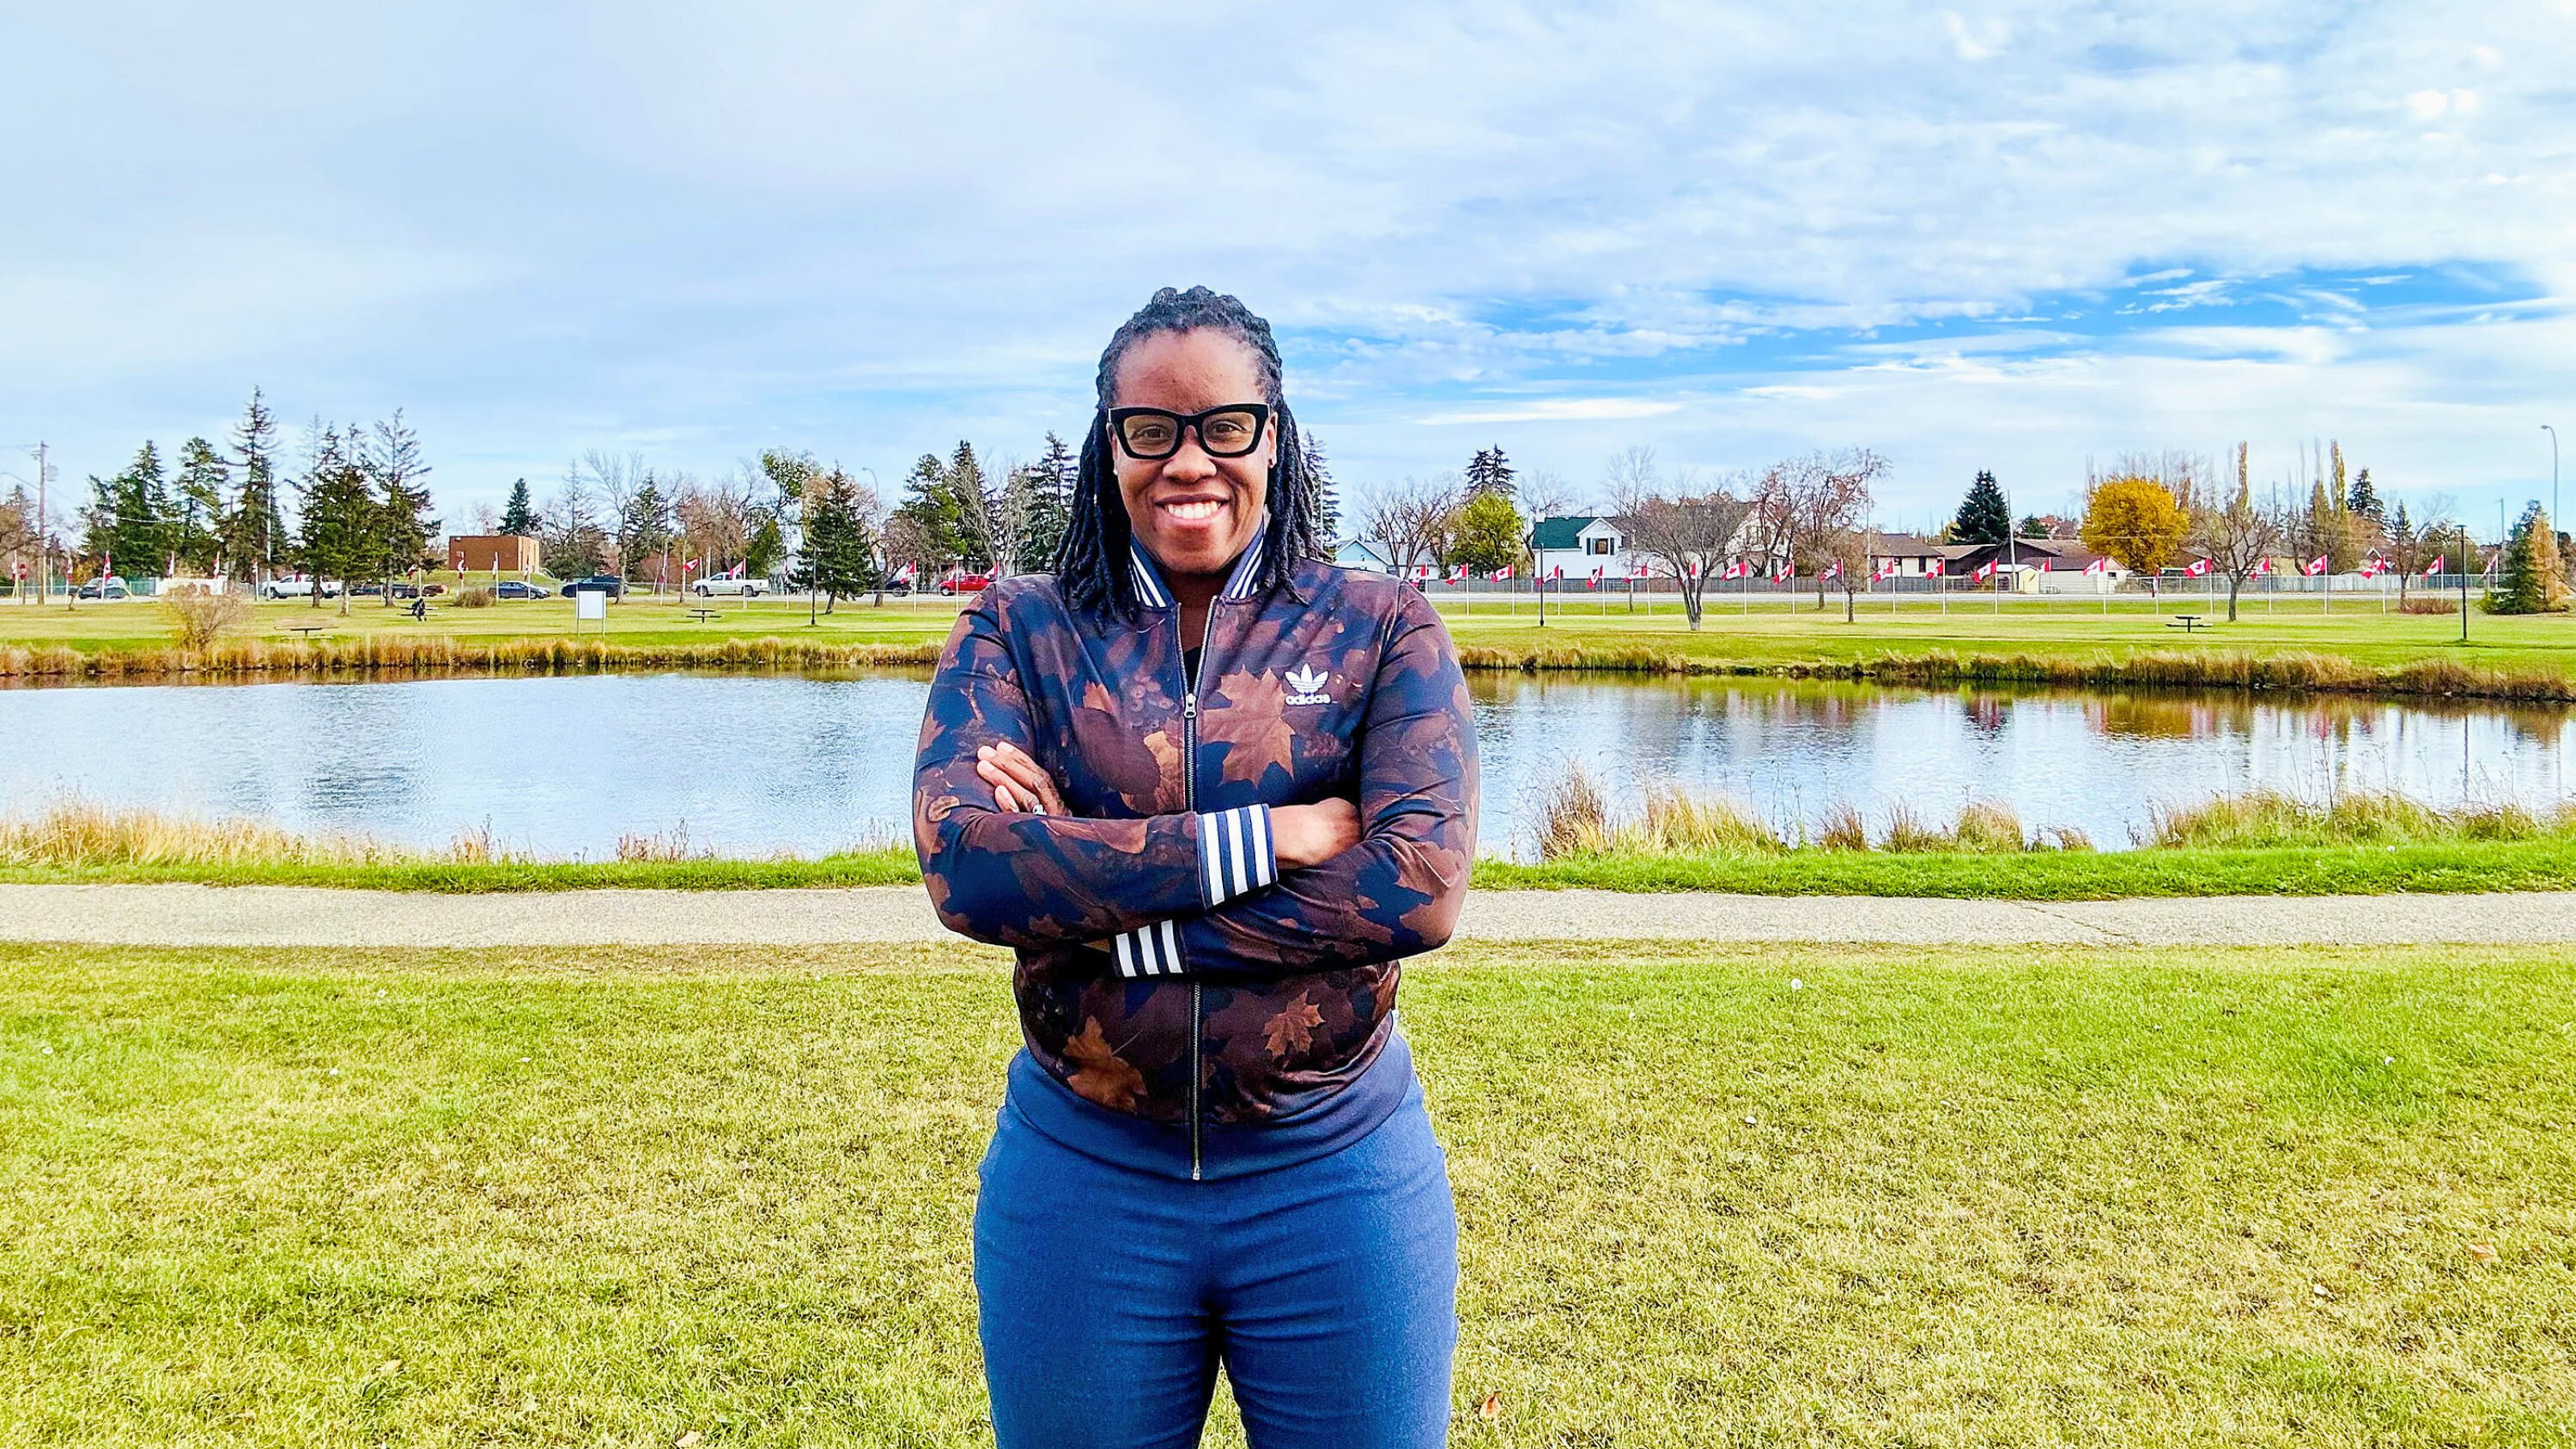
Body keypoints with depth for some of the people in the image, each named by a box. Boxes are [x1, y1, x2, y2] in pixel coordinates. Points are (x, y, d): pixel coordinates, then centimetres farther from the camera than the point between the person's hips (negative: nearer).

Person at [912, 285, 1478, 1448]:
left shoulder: (1382, 631, -2)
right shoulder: (1017, 631, 0)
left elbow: (1421, 885, -16)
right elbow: (962, 863, -17)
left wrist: (1089, 895, -18)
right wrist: (1266, 837, -21)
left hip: (1335, 1171, 0)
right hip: (1080, 1169, 1)